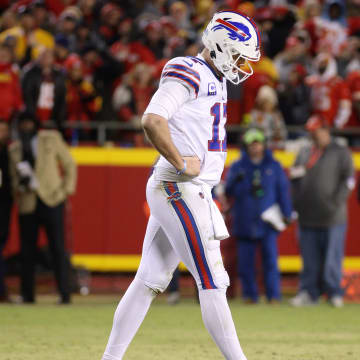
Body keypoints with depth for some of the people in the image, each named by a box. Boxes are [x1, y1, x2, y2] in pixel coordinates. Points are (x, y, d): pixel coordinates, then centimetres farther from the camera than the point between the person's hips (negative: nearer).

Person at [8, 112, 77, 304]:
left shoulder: (51, 139, 8)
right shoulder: (15, 149, 14)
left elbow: (69, 164, 11)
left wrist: (67, 189, 2)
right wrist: (19, 185, -3)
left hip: (51, 201, -2)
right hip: (27, 205, 2)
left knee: (58, 248, -6)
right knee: (27, 251, -1)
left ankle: (65, 294, -5)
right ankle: (27, 294, 7)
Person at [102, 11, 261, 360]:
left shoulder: (214, 80, 19)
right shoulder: (186, 73, -12)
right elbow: (152, 121, -25)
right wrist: (180, 163, -19)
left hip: (194, 193, 10)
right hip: (180, 190, -10)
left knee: (150, 280, 9)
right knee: (212, 283, -7)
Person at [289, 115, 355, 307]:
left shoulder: (341, 152, 1)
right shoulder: (305, 152, 15)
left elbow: (348, 180, -5)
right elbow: (295, 177, 19)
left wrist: (336, 203, -14)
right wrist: (297, 203, 8)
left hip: (332, 219, -4)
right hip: (307, 218, 4)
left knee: (332, 258, -2)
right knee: (309, 260, 6)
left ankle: (334, 292, 5)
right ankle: (308, 292, 10)